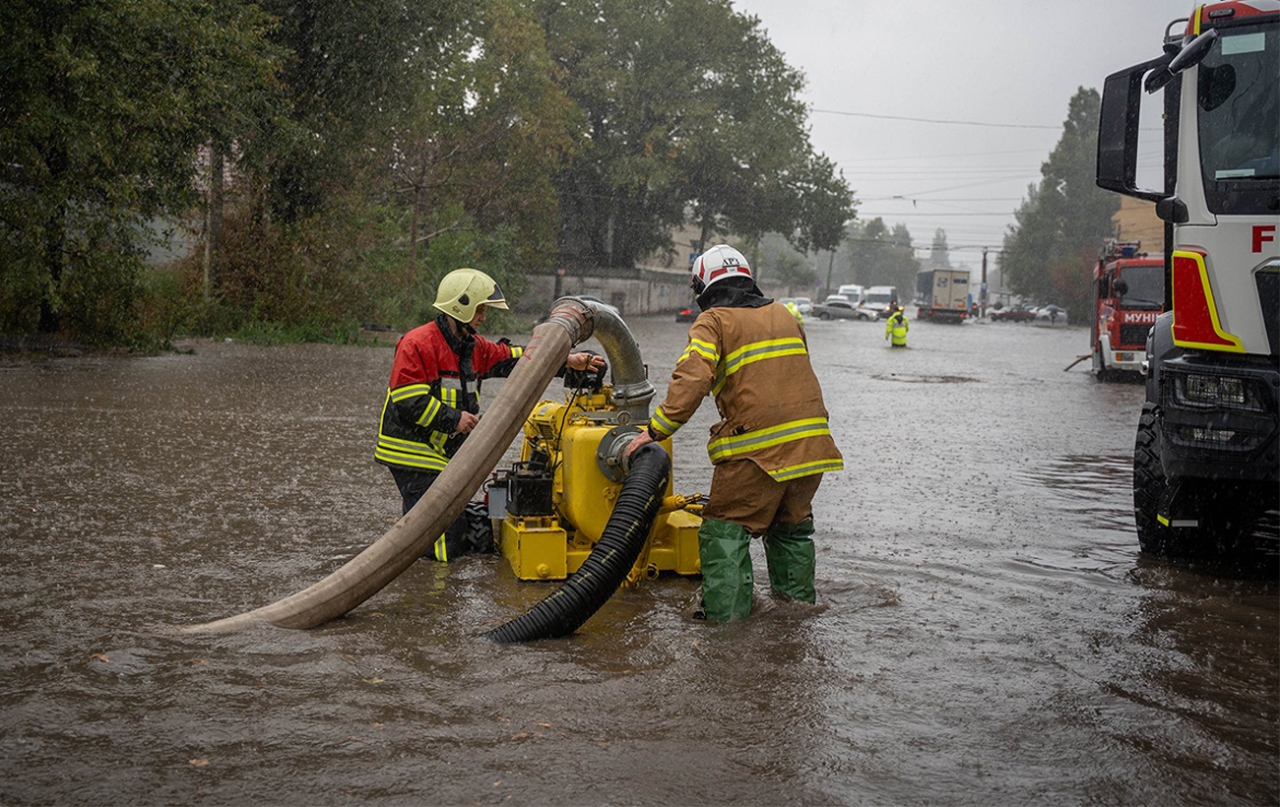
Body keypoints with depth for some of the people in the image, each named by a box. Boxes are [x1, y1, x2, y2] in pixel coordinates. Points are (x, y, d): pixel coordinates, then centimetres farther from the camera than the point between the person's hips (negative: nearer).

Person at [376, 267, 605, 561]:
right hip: (414, 455, -9)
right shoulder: (417, 344, -14)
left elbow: (513, 358, 12)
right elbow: (408, 400, -20)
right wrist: (454, 419, -18)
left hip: (446, 454, 9)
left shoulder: (472, 346, 13)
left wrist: (567, 361, 3)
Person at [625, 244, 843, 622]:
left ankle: (727, 614, -3)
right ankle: (799, 599, 32)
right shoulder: (784, 315, 19)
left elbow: (691, 381, -16)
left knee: (725, 530, 3)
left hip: (757, 448, -6)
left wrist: (655, 431, -14)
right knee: (792, 526, 24)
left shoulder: (714, 321, -1)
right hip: (812, 442, 6)